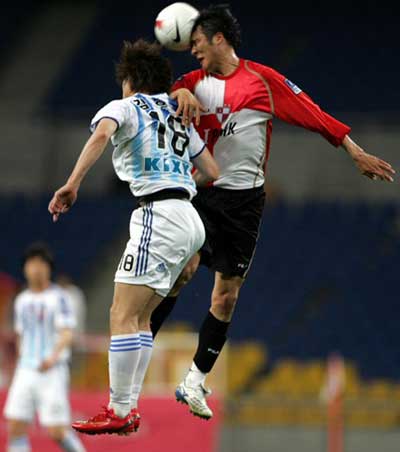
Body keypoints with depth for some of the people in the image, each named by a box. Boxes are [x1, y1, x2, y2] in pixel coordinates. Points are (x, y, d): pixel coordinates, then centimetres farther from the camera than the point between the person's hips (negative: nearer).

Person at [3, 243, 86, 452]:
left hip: (52, 372, -6)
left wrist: (54, 356, -31)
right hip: (26, 372, 6)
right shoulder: (22, 300, 13)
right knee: (15, 426, -6)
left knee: (57, 431, -9)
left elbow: (67, 334, -14)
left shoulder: (58, 297, -6)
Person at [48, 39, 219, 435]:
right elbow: (212, 172, 26)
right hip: (189, 221, 8)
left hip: (158, 217, -8)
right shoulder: (178, 116, 22)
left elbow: (101, 135, -22)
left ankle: (118, 414, -12)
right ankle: (128, 407, 11)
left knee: (122, 316, -8)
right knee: (139, 316, 14)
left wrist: (73, 183, -30)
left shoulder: (123, 107, 2)